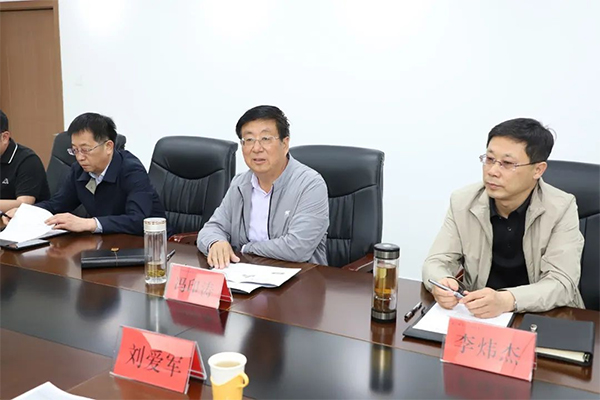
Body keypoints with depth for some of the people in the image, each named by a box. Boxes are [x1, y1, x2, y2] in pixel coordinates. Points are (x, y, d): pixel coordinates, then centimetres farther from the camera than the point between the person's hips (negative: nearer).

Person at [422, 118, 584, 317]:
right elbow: (437, 261, -5)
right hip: (476, 316, 2)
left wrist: (506, 301, -36)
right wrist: (441, 284, -29)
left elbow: (562, 283, -18)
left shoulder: (561, 208, -10)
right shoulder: (462, 202, -4)